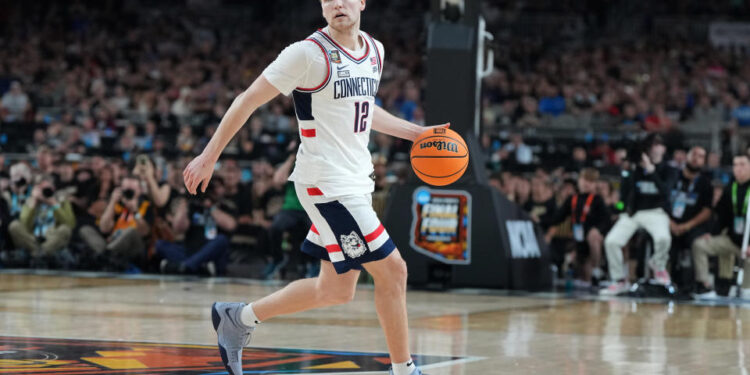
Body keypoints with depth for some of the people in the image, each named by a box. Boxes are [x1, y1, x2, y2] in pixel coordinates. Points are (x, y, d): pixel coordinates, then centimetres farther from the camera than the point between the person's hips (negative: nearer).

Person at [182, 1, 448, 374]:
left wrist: (416, 133, 20)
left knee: (336, 290, 12)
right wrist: (209, 155, -8)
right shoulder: (308, 53, -13)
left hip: (354, 185, 9)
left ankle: (239, 318, 26)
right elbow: (249, 100, -8)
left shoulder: (375, 51, 11)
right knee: (391, 270, -8)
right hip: (327, 185, -9)